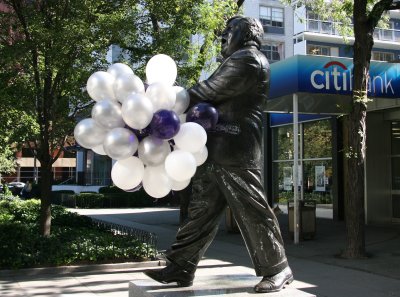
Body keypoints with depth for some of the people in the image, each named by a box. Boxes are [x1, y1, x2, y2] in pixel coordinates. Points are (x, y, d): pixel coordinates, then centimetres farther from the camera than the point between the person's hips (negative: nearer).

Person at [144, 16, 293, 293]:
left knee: (253, 212, -3)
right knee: (201, 211, 9)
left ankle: (277, 269, 9)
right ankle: (181, 267, 14)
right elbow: (214, 98, 21)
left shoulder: (248, 59, -6)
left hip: (233, 153, -10)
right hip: (215, 152, 10)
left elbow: (207, 92, -10)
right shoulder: (238, 61, 27)